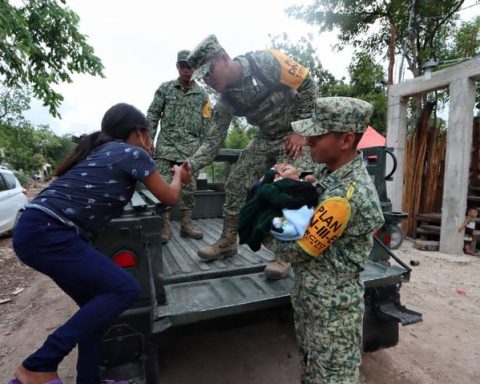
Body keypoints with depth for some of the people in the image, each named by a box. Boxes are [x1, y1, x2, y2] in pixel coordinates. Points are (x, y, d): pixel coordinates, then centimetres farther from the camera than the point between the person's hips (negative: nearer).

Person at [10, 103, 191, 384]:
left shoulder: (102, 150, 19)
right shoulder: (134, 153, -5)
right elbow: (170, 198, 4)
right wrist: (178, 176, 25)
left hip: (37, 231, 10)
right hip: (48, 234, -10)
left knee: (97, 303, 14)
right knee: (125, 289, -11)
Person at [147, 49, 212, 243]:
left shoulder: (202, 94, 10)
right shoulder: (165, 88, 8)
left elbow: (206, 123, 10)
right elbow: (152, 115, 7)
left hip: (191, 148, 1)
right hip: (167, 144, -1)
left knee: (189, 187, 2)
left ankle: (186, 224, 14)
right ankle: (165, 226, 3)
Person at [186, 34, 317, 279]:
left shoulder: (266, 62, -22)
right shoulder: (226, 100, -6)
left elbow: (308, 86, -15)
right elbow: (214, 140, -5)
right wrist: (190, 166, -19)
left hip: (295, 133, -5)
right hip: (266, 138, 5)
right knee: (236, 184, -1)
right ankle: (227, 242, 15)